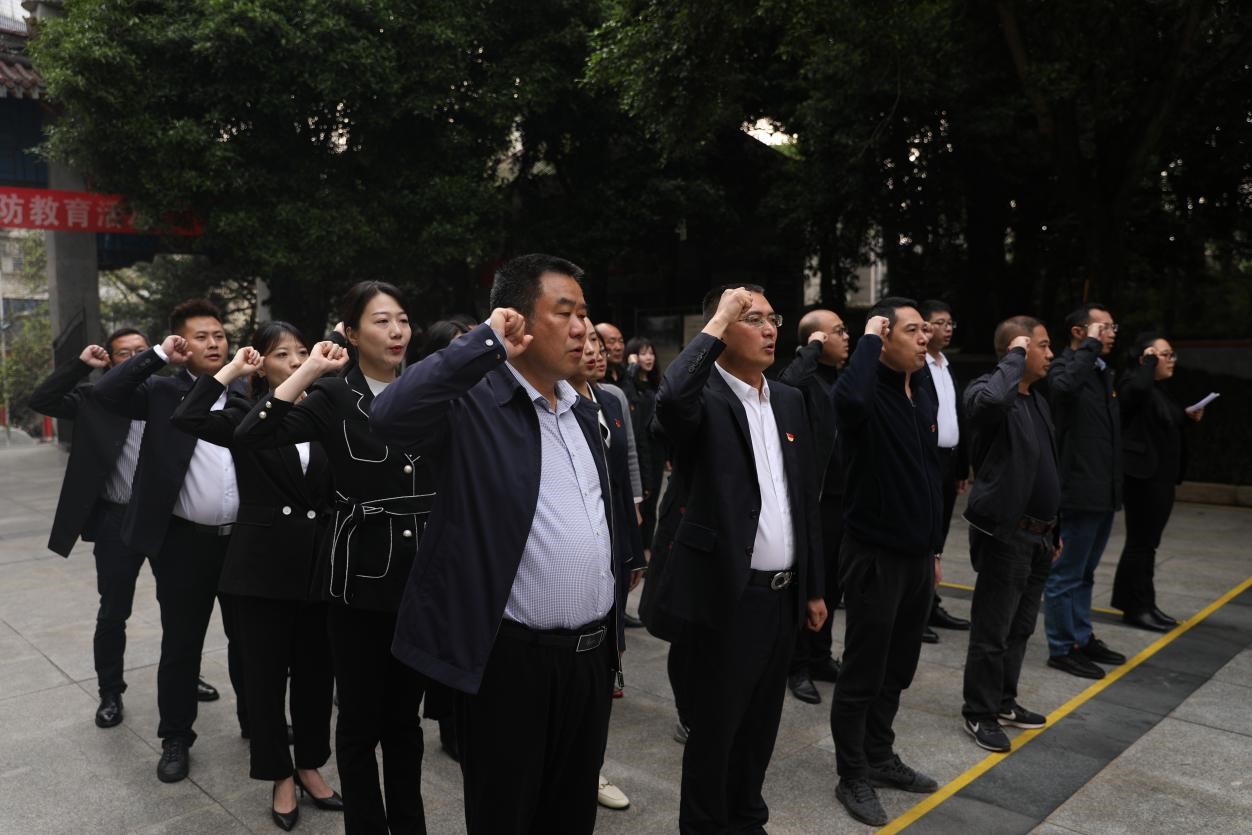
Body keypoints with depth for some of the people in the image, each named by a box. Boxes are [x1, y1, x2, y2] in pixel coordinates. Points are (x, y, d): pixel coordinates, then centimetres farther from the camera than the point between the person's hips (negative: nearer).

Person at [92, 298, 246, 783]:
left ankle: (254, 720, 34)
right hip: (184, 541, -2)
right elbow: (106, 393, -15)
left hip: (242, 538, 2)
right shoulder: (163, 390, 0)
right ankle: (175, 738, 26)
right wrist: (158, 355, -13)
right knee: (180, 645, 10)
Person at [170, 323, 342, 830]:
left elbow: (339, 486, 5)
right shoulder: (245, 414, 0)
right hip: (263, 563, -3)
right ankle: (280, 775, 26)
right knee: (267, 671, 8)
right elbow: (185, 419, -20)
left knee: (316, 669, 13)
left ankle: (310, 765, 31)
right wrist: (230, 371, -13)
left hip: (318, 561, 3)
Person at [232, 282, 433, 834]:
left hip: (424, 573, 4)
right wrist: (308, 371, -17)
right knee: (360, 719, 9)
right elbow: (250, 437, -18)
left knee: (405, 715, 17)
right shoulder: (333, 397, -4)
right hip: (361, 574, -3)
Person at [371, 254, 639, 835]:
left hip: (590, 655, 7)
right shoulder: (472, 404, -11)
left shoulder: (586, 412, 11)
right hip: (509, 659, -6)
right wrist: (486, 342, -27)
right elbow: (390, 417, -33)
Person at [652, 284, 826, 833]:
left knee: (762, 722, 20)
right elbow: (670, 399, -38)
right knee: (715, 726, 9)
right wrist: (717, 323, -26)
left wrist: (814, 586, 14)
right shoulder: (704, 397, -11)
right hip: (727, 594, -6)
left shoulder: (789, 400, 10)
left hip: (782, 594, 7)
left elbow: (806, 498, 14)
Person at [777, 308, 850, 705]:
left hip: (844, 496, 7)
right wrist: (812, 349, -22)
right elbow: (785, 386, -36)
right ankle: (798, 667, 17)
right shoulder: (804, 377, -11)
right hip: (814, 497, -7)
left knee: (831, 583, 17)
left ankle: (820, 656, 32)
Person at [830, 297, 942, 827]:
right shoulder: (870, 394, -16)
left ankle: (880, 758, 36)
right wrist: (868, 338, -27)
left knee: (897, 669, 19)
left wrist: (933, 547, 18)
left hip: (916, 554, 8)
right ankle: (852, 777, 21)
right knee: (862, 673, 5)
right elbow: (848, 397, -44)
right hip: (874, 555, -8)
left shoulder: (924, 390, 9)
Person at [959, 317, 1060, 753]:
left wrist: (1054, 529, 22)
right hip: (1004, 533, -9)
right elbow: (993, 399, -42)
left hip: (1036, 534, 9)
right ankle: (979, 713, 14)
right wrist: (1015, 356, -24)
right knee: (993, 631, 1)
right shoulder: (986, 391, -13)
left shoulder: (1037, 401, 15)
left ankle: (1004, 702, 31)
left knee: (1020, 627, 17)